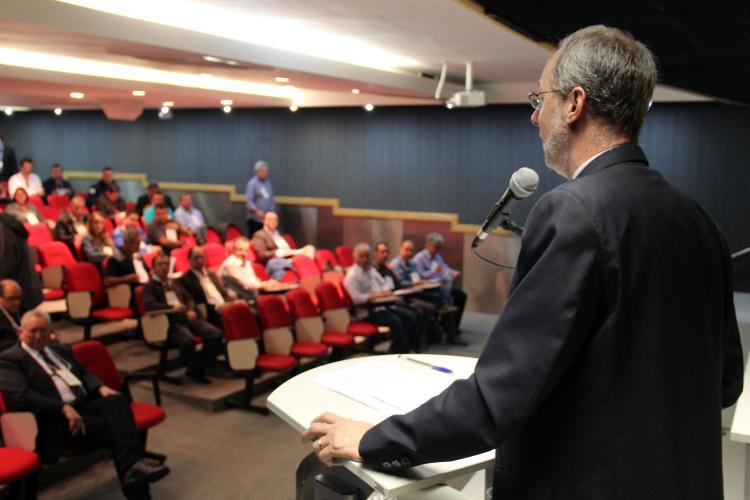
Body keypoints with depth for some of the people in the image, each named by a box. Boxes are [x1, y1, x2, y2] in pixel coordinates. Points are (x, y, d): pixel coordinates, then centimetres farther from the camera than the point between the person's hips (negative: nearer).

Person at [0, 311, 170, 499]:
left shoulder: (61, 349, 26)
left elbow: (84, 374, 27)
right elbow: (20, 397, -11)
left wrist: (101, 388, 2)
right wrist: (63, 408, -22)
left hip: (86, 403, 6)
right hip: (55, 417, -6)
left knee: (117, 400, -27)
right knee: (112, 427, -29)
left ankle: (132, 465, -40)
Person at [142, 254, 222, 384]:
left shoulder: (175, 283, 29)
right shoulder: (149, 286, 8)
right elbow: (149, 304, -10)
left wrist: (191, 310, 1)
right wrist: (172, 307, -19)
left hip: (187, 317, 6)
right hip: (170, 321, -6)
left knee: (216, 334, -18)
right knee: (188, 340, -37)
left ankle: (201, 367, -5)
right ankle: (194, 369, -8)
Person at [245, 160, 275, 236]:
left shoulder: (268, 183, 13)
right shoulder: (252, 183, -8)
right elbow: (248, 200, -15)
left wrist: (273, 211, 9)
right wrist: (256, 211, -27)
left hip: (268, 219, 6)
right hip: (255, 219, -6)